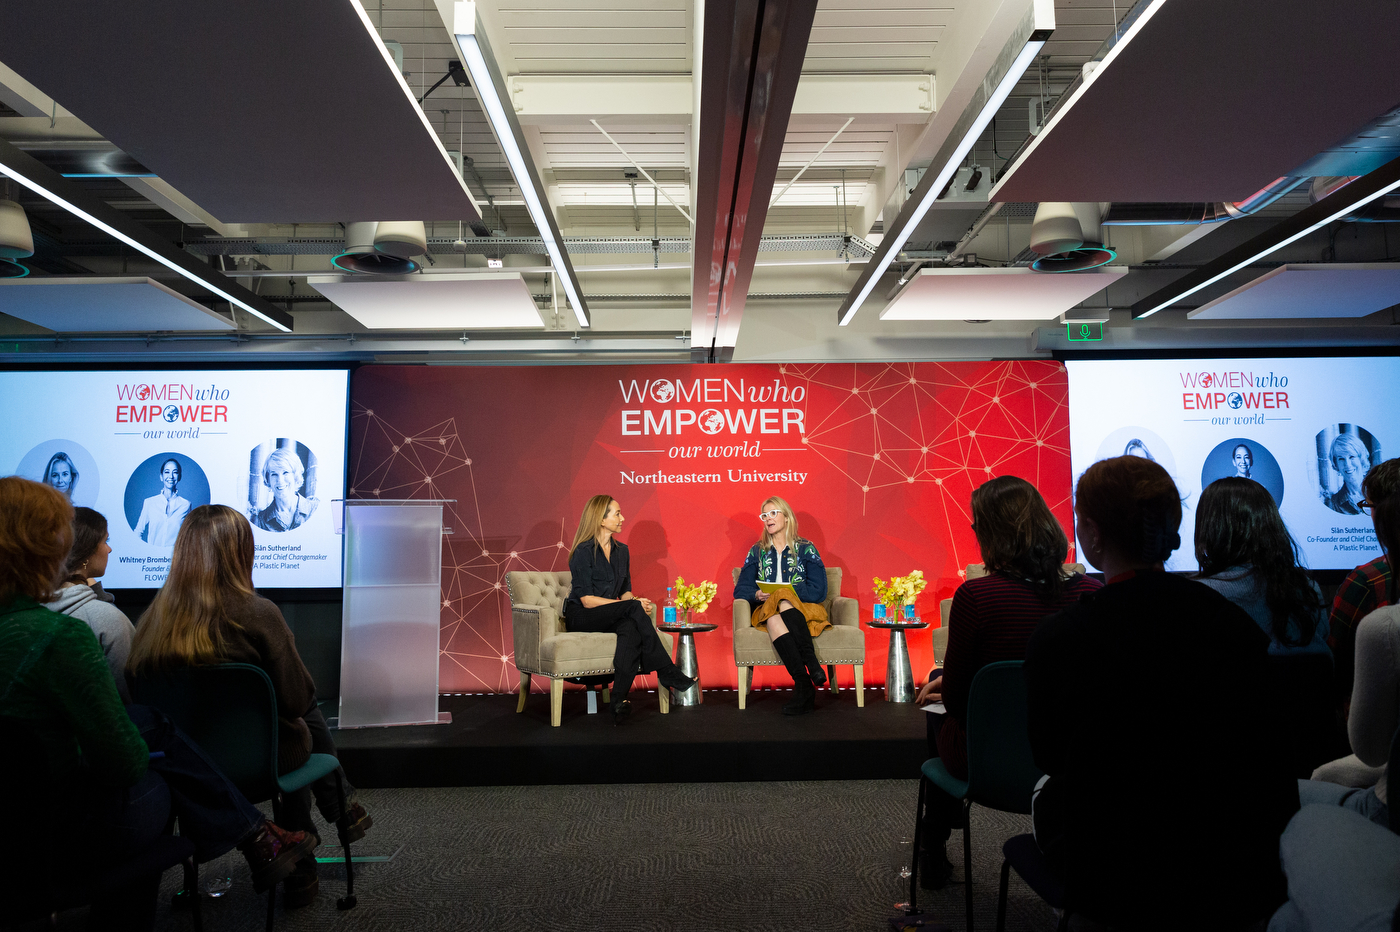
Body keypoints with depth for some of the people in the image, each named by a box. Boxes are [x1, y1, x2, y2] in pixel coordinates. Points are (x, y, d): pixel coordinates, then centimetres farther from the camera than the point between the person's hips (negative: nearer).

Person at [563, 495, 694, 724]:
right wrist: (634, 605, -20)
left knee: (631, 629, -33)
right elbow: (587, 600, -16)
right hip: (580, 618, -5)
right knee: (633, 609, -31)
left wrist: (636, 602, -11)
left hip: (612, 616, 5)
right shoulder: (584, 552, -10)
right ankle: (667, 672, -24)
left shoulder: (621, 550, 12)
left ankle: (619, 700, -39)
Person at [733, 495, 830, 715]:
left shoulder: (805, 549, 11)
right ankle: (805, 686, -44)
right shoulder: (757, 551, 19)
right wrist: (757, 595, -11)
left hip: (803, 610, -1)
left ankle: (810, 660, -40)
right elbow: (740, 590, 11)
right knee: (773, 617, -36)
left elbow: (818, 591, 0)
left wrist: (783, 591, -13)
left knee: (783, 602, -36)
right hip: (766, 611, 1)